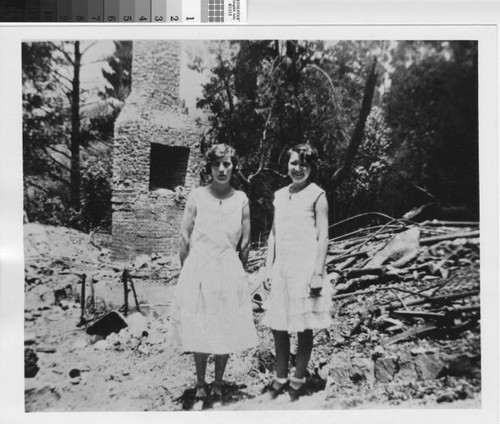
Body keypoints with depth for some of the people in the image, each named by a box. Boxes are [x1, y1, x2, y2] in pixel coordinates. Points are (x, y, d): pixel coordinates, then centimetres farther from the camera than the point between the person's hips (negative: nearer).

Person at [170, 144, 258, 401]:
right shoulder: (196, 196, -2)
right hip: (199, 271, -1)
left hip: (229, 272, 1)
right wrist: (188, 271, 5)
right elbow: (185, 238, 2)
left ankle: (218, 381, 27)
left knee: (227, 329, 8)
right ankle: (200, 382, 26)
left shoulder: (241, 200, 1)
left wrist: (237, 273, 10)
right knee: (199, 329, 6)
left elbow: (245, 244, 6)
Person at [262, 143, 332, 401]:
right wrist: (268, 269, 10)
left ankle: (298, 381, 19)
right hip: (281, 270, 5)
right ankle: (280, 378, 25)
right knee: (278, 326, 9)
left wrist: (318, 273, -13)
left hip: (305, 270, -5)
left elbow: (323, 236, -7)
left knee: (304, 327, 4)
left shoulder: (317, 195, -3)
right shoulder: (279, 195, 12)